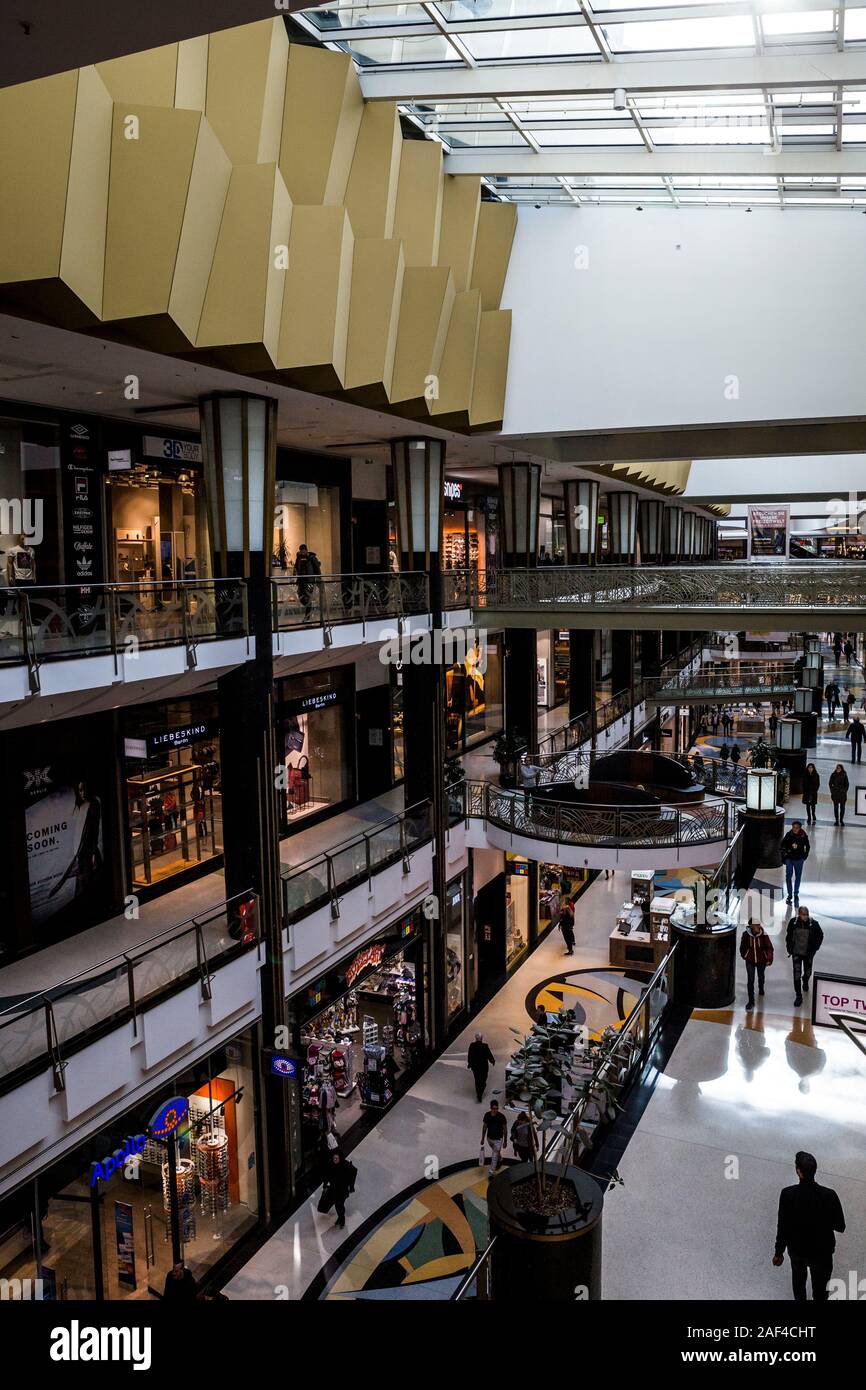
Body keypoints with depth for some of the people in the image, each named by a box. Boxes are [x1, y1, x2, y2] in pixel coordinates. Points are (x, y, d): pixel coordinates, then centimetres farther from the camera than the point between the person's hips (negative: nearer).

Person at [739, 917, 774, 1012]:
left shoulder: (763, 935, -20)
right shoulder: (746, 935, -18)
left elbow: (769, 947, -10)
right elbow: (743, 946, 0)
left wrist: (769, 959, -12)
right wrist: (744, 955, 10)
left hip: (761, 960, 1)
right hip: (750, 961, -1)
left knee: (761, 976, 25)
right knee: (750, 980, -5)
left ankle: (761, 989, 57)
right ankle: (751, 1001, 3)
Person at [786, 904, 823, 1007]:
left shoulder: (813, 923, -15)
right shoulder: (793, 922, -13)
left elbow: (820, 936, 1)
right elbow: (788, 936, 3)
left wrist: (815, 948, -4)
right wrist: (789, 948, 0)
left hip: (808, 953, 1)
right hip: (796, 953, -1)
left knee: (807, 972, 20)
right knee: (797, 974, -5)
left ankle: (805, 981, 54)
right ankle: (798, 996, 2)